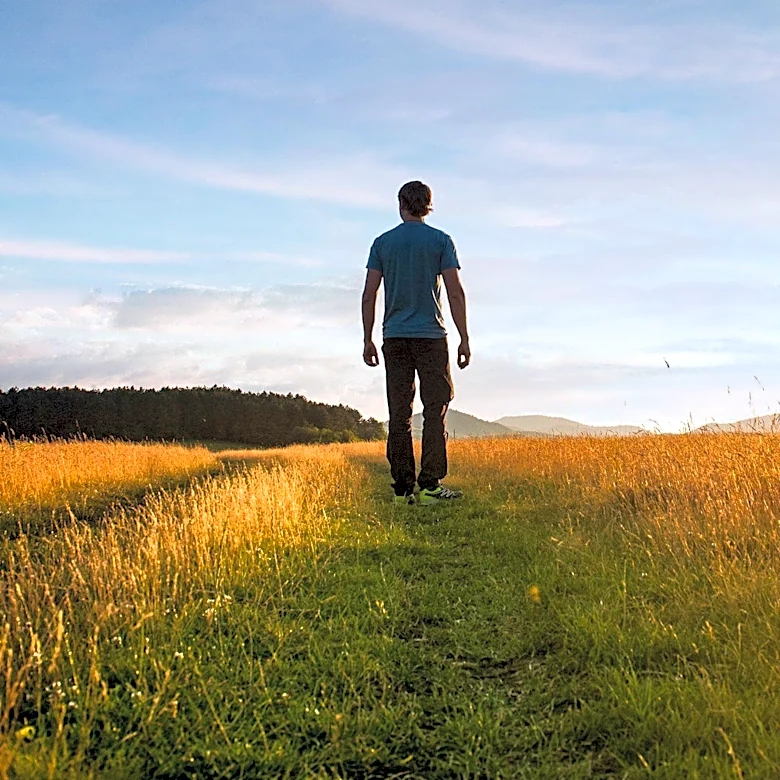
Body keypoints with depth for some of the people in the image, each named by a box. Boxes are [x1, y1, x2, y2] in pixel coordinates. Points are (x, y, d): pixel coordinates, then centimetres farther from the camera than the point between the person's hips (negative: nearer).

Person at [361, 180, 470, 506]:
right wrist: (464, 340, 0)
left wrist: (367, 340, 9)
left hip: (394, 338, 3)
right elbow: (455, 293, -4)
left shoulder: (382, 242, 8)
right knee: (435, 410, 1)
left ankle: (402, 489, 4)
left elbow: (369, 294, 4)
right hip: (431, 335, -2)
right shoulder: (440, 240, 2)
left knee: (399, 414, 4)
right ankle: (429, 485, -4)